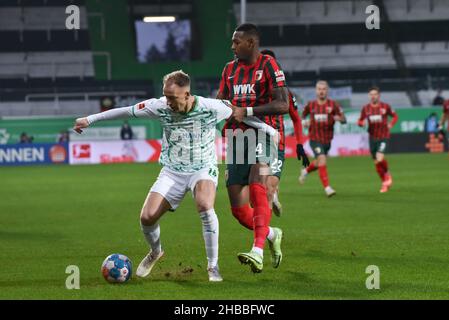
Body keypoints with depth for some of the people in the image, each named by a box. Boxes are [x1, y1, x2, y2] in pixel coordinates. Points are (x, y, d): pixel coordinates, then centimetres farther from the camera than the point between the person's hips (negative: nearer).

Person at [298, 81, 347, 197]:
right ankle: (327, 188, -22)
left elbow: (344, 120, -8)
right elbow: (303, 116, 17)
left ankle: (305, 171, 52)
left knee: (319, 163, 19)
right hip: (315, 138, -3)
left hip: (327, 139, 3)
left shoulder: (333, 104, -5)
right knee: (322, 160, -22)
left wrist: (338, 118, -31)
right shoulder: (310, 105, -1)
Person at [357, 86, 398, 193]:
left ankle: (387, 175, 7)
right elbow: (360, 121, 10)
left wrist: (390, 124, -6)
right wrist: (361, 123, -14)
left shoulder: (385, 106, -3)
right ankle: (385, 183, 25)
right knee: (376, 163, 7)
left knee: (380, 158, -22)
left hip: (383, 137, -3)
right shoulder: (366, 108, 1)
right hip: (373, 137, 3)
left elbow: (395, 116, 11)